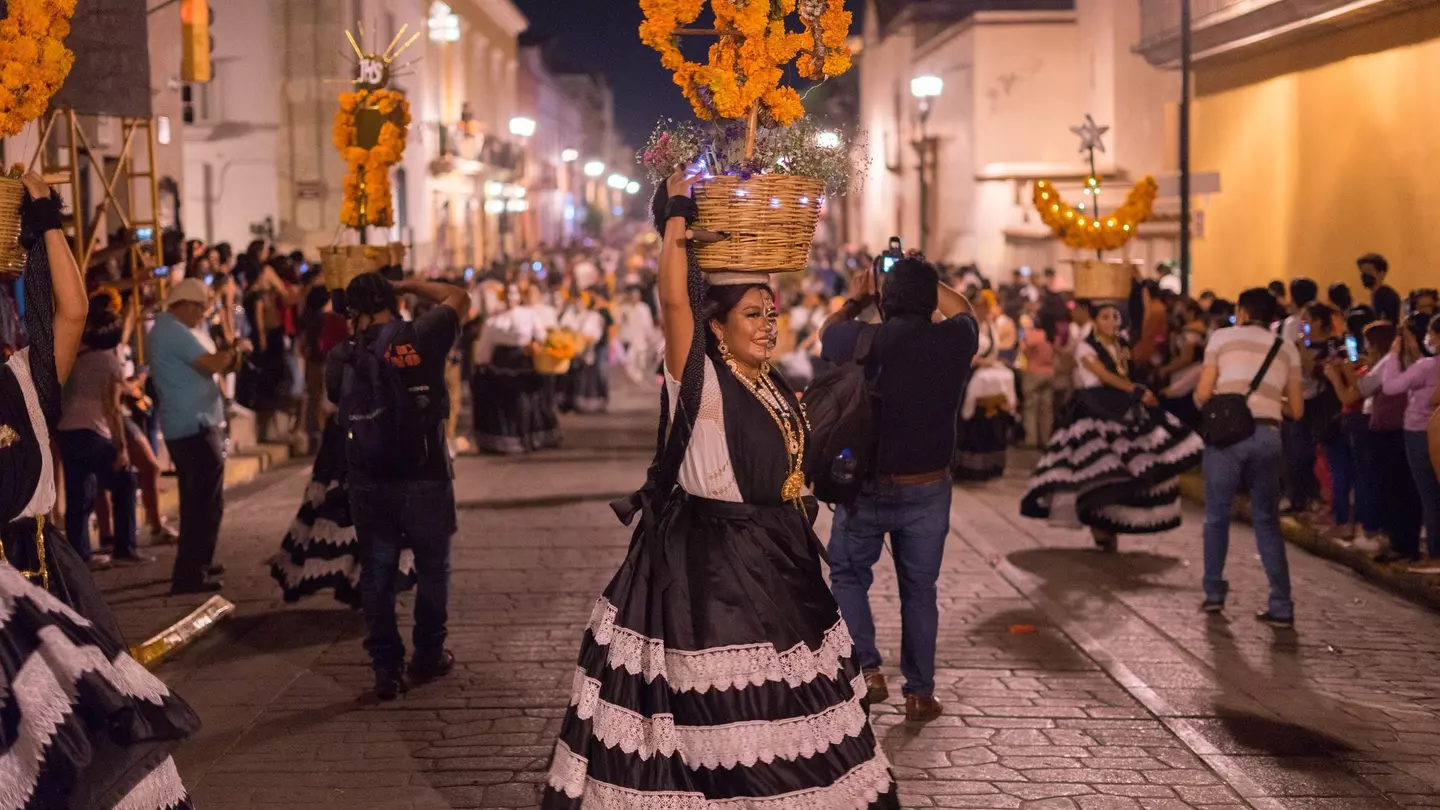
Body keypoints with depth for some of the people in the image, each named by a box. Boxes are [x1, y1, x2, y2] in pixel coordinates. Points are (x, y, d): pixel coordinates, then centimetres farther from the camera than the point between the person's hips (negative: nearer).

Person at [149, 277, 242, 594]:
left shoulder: (165, 329, 16)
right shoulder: (174, 332, -17)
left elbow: (204, 361, 17)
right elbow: (212, 363, -25)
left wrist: (226, 354, 1)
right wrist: (235, 350, -6)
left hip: (183, 427, 11)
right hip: (196, 427, -11)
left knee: (196, 500, 21)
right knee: (207, 503, -7)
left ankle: (195, 564, 31)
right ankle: (189, 576, -8)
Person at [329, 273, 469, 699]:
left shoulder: (341, 359, -2)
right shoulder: (422, 337, -8)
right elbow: (460, 298, 7)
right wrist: (407, 284, 12)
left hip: (368, 483, 2)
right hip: (425, 479, -2)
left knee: (376, 574, 11)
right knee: (432, 568, 15)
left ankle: (386, 667, 9)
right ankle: (428, 656, 26)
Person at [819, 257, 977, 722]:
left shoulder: (862, 340, -14)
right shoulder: (953, 342, -9)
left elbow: (828, 332, 11)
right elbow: (961, 308, 16)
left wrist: (857, 300, 27)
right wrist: (924, 280, 26)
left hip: (866, 487, -1)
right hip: (928, 490, 2)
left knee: (848, 575, 18)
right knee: (919, 591, 14)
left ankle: (866, 669, 4)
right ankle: (920, 693, 20)